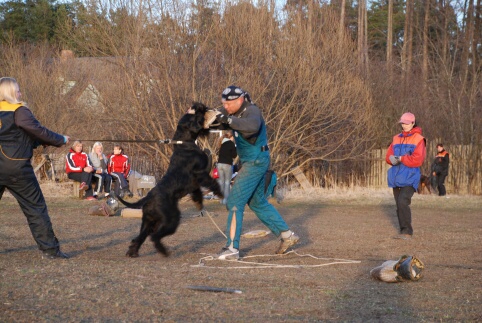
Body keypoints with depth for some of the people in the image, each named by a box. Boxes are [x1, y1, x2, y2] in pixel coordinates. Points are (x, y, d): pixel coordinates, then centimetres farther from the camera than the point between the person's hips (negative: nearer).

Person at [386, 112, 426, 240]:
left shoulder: (418, 139, -4)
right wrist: (393, 159, -12)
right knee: (399, 205, 8)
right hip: (396, 177, 6)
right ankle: (404, 232, 17)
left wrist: (401, 158, -11)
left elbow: (417, 159, -13)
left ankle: (407, 232, -15)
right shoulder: (397, 138, 15)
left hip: (410, 178, -6)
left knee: (403, 202, -21)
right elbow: (389, 156, 11)